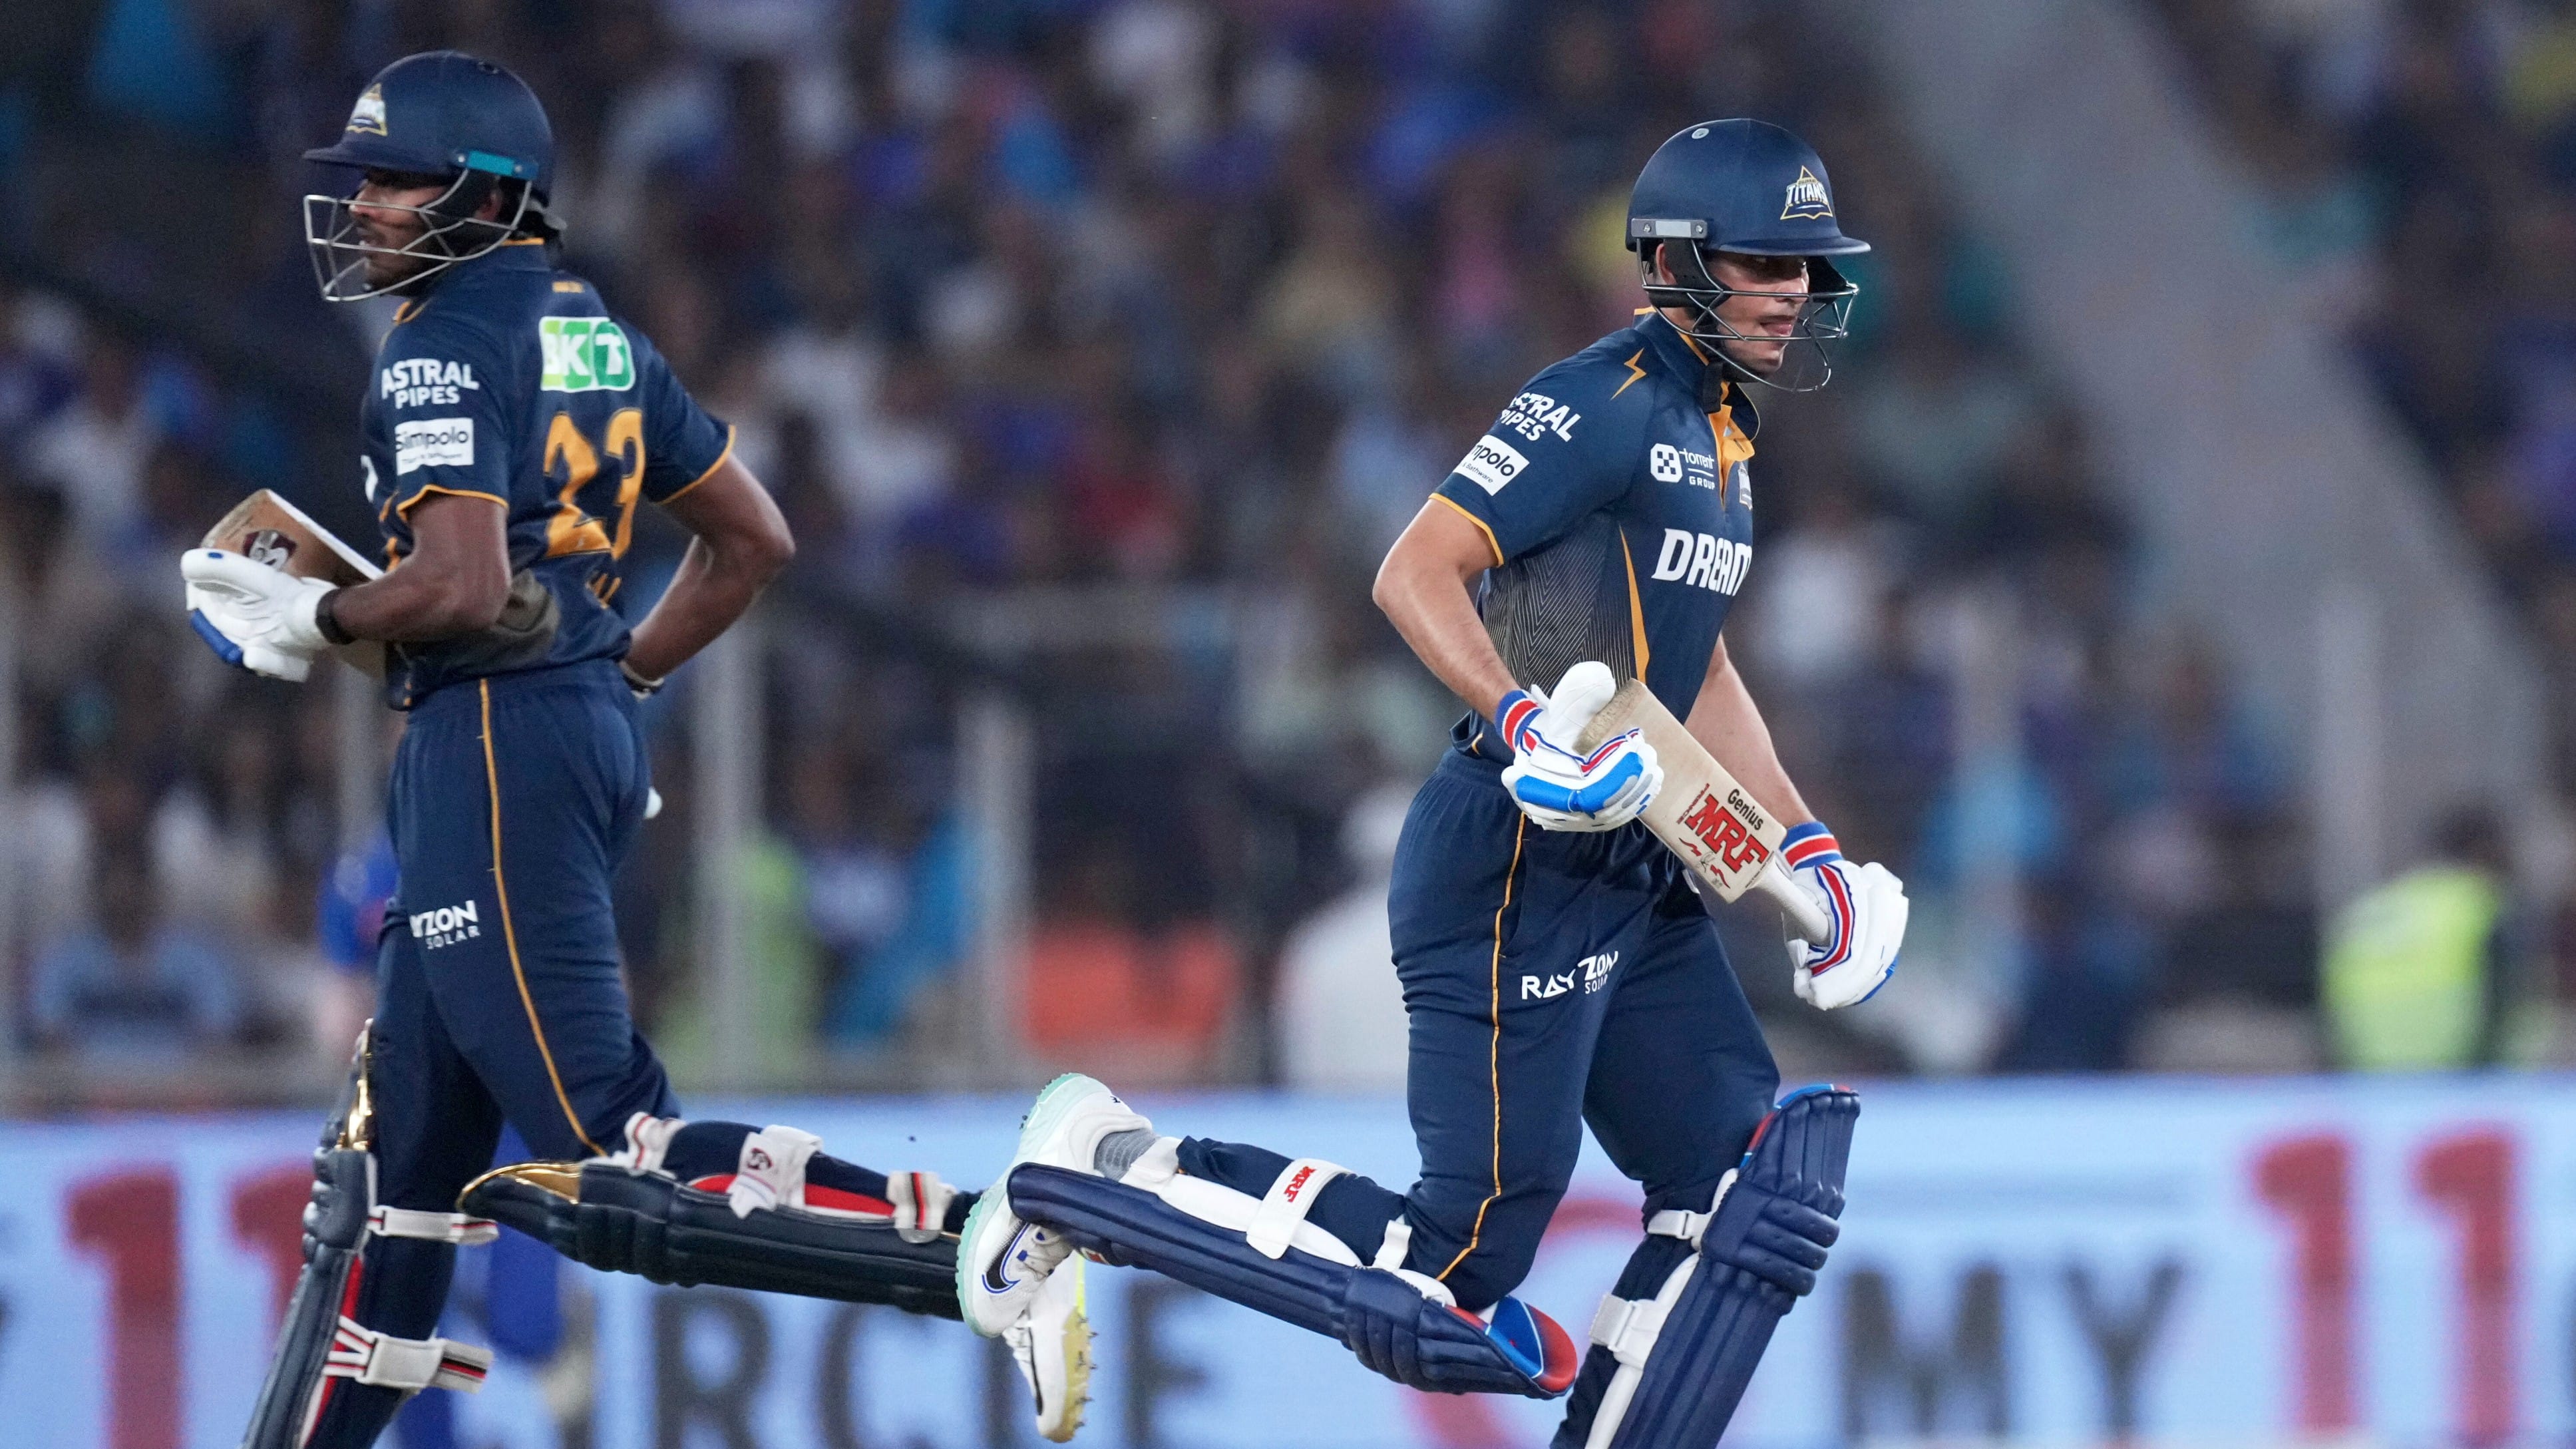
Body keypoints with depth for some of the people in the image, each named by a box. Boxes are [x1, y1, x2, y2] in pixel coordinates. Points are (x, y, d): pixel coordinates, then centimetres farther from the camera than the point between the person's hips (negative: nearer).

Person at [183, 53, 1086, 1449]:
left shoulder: (443, 349, -11)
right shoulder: (592, 336, 16)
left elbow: (464, 587, -23)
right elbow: (751, 538, 20)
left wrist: (314, 618, -6)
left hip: (492, 745, -10)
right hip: (591, 731, 10)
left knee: (614, 1174, -13)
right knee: (401, 1152, 14)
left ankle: (985, 1245, -22)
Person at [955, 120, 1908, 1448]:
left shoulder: (1720, 436, 17)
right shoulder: (1606, 402, -13)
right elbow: (1416, 573, -21)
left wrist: (1808, 851, 21)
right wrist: (1523, 725, -34)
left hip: (1635, 878, 10)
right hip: (1518, 874, -10)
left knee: (1759, 1192, 3)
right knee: (1458, 1273, -10)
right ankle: (1105, 1178, 2)